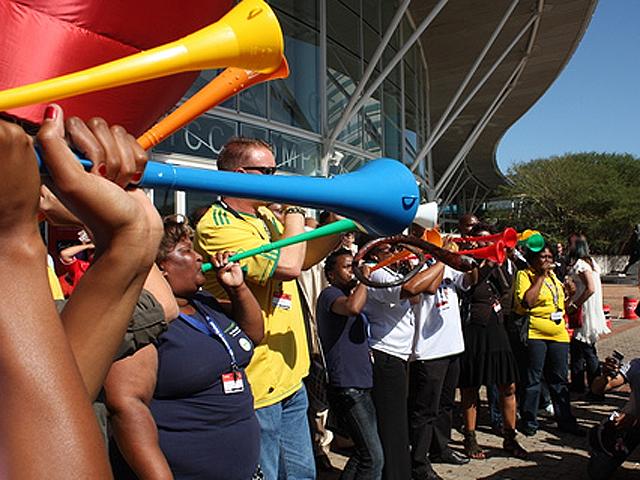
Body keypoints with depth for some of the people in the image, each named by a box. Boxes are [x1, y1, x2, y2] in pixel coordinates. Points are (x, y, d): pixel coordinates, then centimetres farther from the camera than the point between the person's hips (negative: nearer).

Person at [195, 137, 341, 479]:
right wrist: (295, 209, -12)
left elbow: (303, 257, 22)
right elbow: (288, 265, -28)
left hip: (290, 377, 9)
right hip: (256, 386, -9)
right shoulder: (217, 226, -19)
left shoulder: (266, 217, 10)